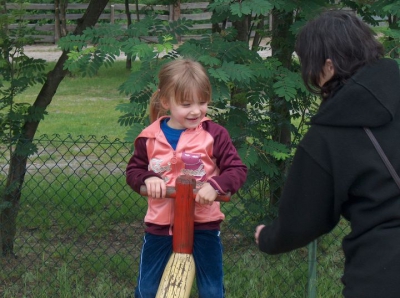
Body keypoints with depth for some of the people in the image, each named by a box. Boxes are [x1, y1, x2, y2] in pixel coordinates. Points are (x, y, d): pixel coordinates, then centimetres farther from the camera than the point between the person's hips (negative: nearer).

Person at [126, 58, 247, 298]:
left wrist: (215, 185, -29)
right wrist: (147, 179, -16)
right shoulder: (150, 137, -4)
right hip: (160, 224, 2)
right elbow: (133, 170, 7)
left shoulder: (214, 134, -10)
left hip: (203, 224, -1)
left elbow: (238, 170, -10)